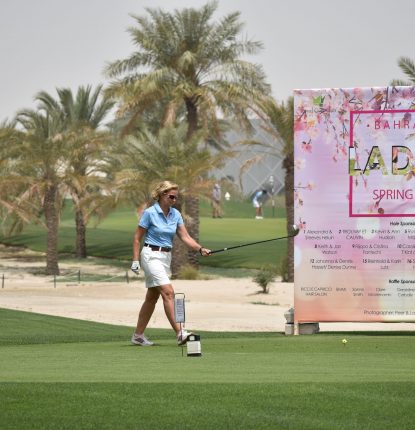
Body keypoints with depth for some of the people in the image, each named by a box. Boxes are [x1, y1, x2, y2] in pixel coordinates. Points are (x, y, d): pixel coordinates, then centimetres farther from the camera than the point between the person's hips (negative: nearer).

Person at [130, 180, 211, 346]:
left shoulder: (176, 214, 7)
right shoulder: (149, 213, -10)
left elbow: (185, 237, 2)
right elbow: (137, 238, -6)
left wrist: (201, 249, -14)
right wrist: (135, 260, -11)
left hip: (166, 257, 7)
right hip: (151, 256, -7)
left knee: (152, 297, 11)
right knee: (168, 292, -18)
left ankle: (138, 335, 19)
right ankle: (179, 334, -24)